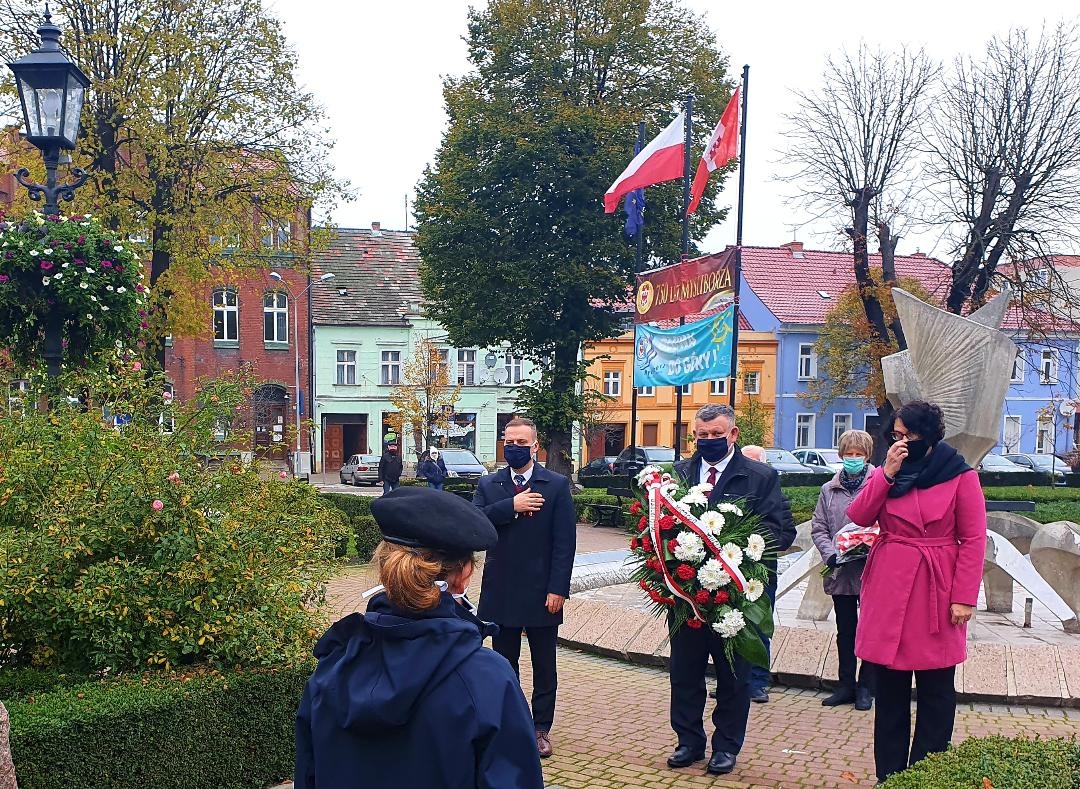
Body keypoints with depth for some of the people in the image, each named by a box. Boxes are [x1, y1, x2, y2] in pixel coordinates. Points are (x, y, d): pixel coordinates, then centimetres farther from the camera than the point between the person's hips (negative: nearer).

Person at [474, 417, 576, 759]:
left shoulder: (557, 485, -3)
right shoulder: (488, 484, 5)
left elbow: (565, 541, -7)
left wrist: (558, 589, -13)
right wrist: (511, 506, -21)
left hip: (541, 590, -2)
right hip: (501, 590, 2)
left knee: (544, 666, 9)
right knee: (503, 663, 12)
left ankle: (541, 728, 21)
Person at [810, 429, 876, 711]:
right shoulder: (829, 489, 9)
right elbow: (818, 527, 8)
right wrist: (830, 553, -7)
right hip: (840, 571, 4)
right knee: (845, 631, 13)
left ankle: (866, 687, 17)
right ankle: (846, 685, 23)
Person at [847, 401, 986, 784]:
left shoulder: (960, 476, -4)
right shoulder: (887, 472, 9)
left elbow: (974, 540, -6)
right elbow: (858, 517, -3)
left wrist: (965, 597, -11)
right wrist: (887, 473, -11)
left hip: (936, 593, -3)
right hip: (888, 589, 3)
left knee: (935, 690, 5)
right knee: (889, 688, 9)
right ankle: (888, 775, 20)